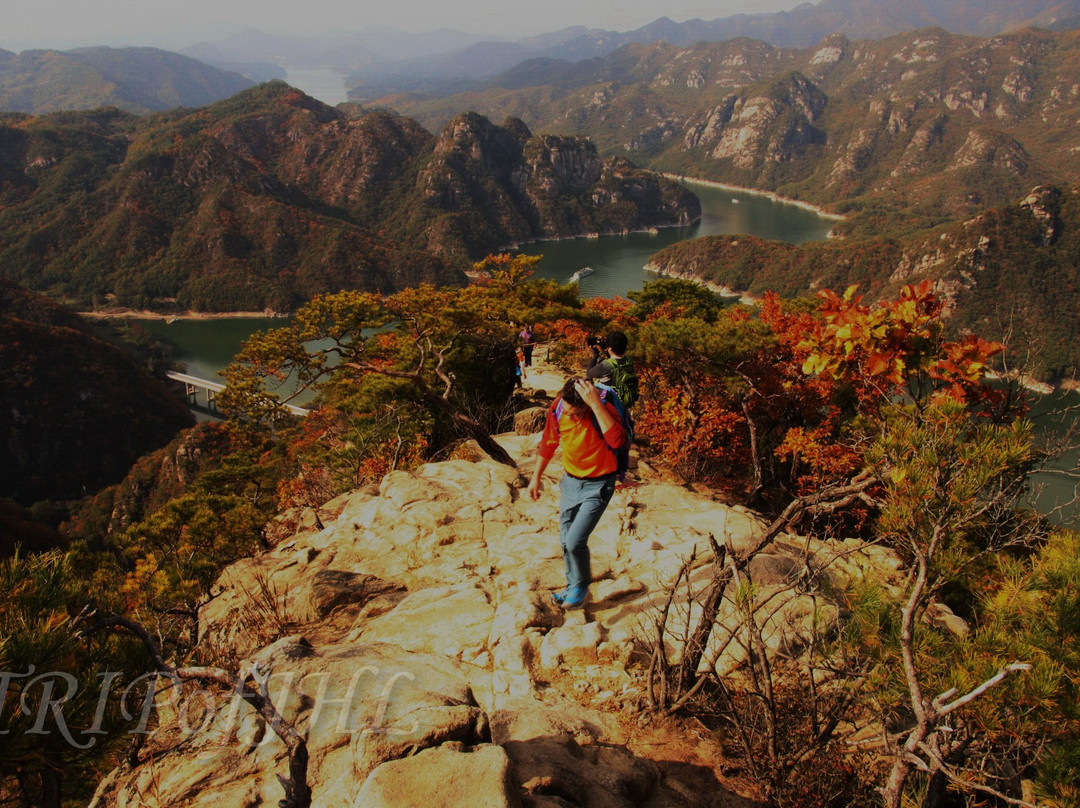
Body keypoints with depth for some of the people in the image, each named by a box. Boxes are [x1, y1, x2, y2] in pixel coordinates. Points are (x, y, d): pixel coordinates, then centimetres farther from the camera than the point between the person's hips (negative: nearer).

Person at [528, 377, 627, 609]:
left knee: (575, 541, -13)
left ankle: (582, 586, 15)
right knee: (566, 541, 14)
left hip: (597, 485, -5)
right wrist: (536, 477, 12)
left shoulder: (603, 409, -27)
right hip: (570, 481, 5)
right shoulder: (557, 408, -13)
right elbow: (548, 443, 5)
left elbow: (616, 440, -48)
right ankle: (574, 586, 38)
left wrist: (596, 404, -48)